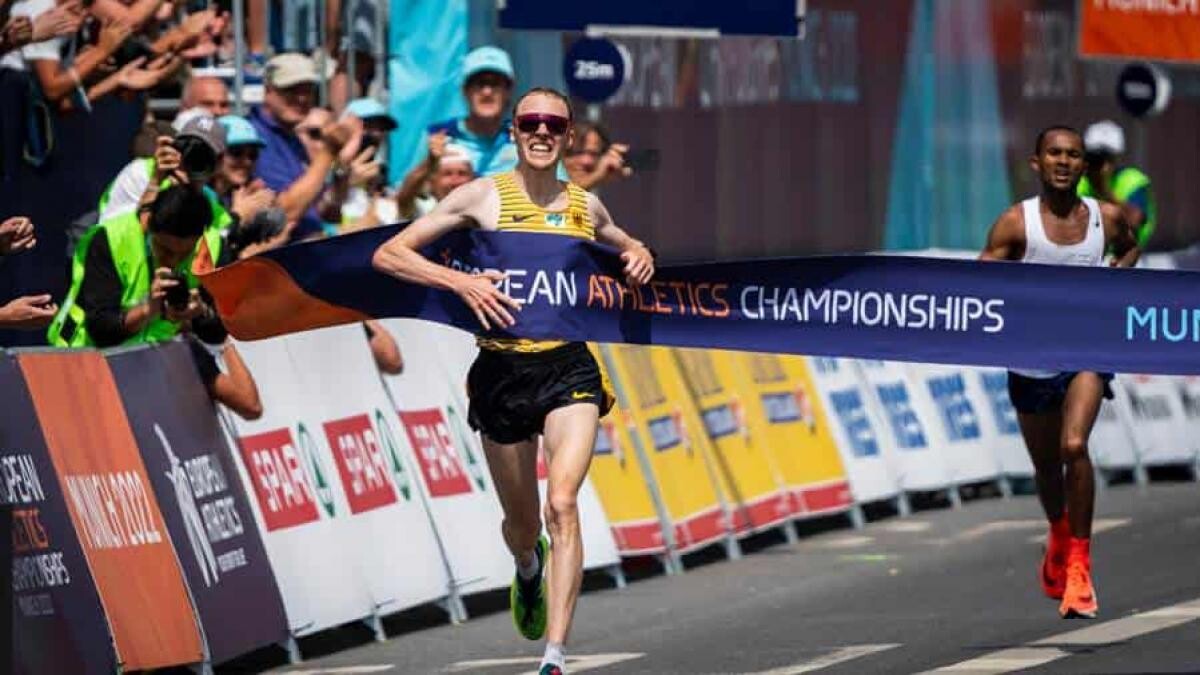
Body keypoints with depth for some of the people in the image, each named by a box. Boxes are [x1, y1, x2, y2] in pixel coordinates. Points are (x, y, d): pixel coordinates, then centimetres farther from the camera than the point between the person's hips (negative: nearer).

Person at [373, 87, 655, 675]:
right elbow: (387, 255, -6)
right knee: (522, 525, 13)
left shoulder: (585, 206, 8)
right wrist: (460, 282, -20)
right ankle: (529, 569, 53)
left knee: (563, 504, -21)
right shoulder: (483, 197, -3)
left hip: (570, 368, 0)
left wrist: (639, 255, 6)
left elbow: (625, 246, 31)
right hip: (502, 372, 0)